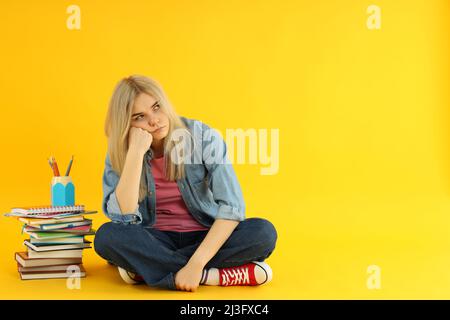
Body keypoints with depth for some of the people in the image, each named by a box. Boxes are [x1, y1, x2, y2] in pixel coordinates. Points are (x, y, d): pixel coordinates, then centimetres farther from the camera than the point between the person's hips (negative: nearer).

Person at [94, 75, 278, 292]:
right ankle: (216, 276, -27)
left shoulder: (202, 137, -15)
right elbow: (122, 217, -22)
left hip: (205, 238, -1)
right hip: (155, 241, 1)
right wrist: (136, 152, -28)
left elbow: (232, 206, -21)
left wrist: (195, 264, -32)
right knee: (107, 236, -30)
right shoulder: (119, 153, -9)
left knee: (264, 232, -28)